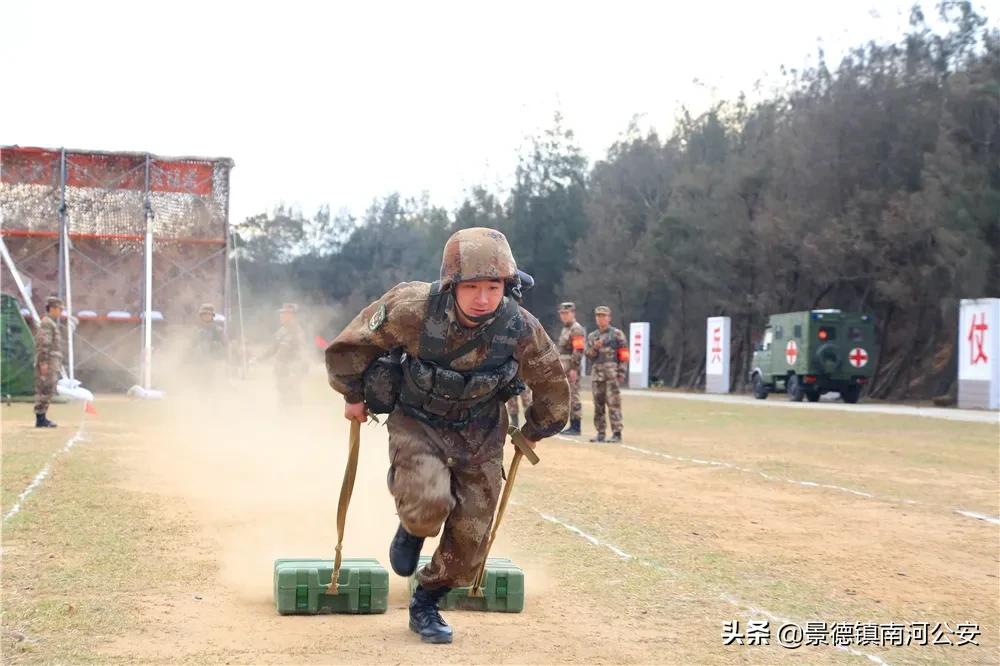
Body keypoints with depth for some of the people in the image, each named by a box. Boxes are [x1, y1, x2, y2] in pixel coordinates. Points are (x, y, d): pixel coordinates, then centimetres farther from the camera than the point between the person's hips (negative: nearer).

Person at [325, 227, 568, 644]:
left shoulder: (521, 329, -22)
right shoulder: (413, 308, -29)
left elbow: (552, 386, -1)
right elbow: (351, 344, -10)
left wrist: (534, 432, 12)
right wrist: (353, 397, 2)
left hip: (480, 435, 3)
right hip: (417, 423, -2)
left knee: (469, 538, 3)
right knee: (429, 504, -28)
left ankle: (425, 604, 29)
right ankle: (412, 529, 10)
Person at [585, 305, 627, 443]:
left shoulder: (617, 334, 1)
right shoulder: (592, 336, 16)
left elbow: (624, 355, -2)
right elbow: (589, 355, 9)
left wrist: (622, 373, -9)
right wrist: (595, 348, -10)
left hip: (612, 372, -5)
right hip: (597, 372, 5)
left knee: (613, 403, -10)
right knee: (598, 404, 6)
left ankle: (617, 433, -10)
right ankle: (600, 433, 12)